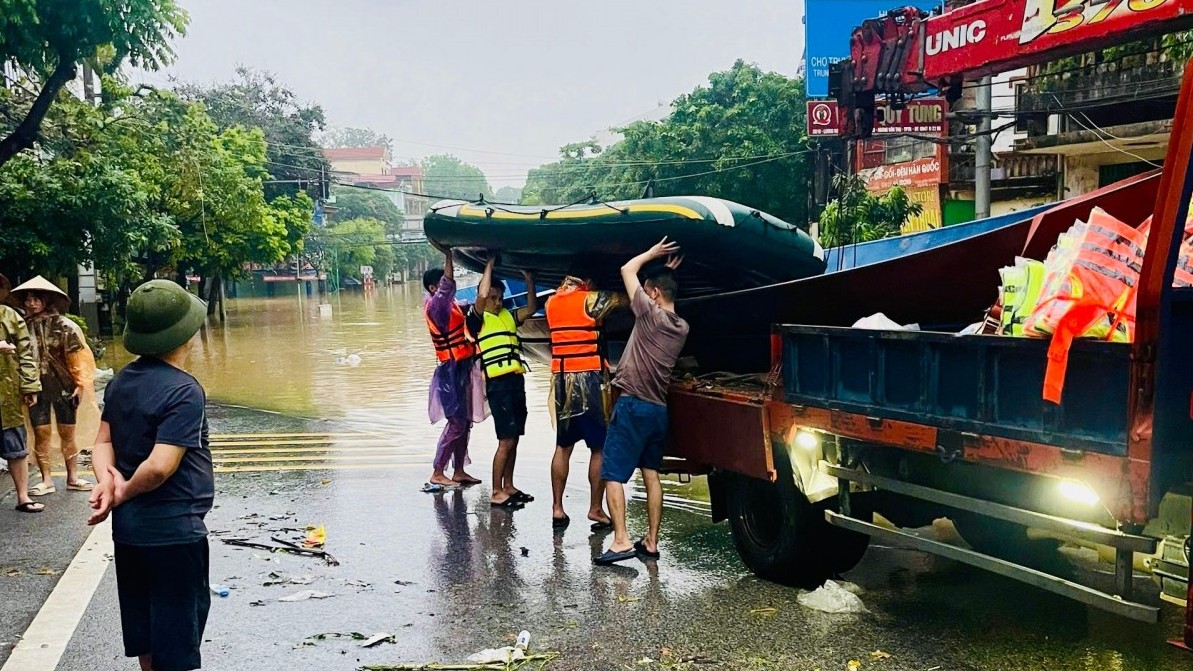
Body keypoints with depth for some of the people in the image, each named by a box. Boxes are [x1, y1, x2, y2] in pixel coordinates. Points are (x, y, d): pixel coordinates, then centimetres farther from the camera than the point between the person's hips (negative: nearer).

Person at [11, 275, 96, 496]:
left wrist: (80, 384, -9)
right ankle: (46, 480, 13)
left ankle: (72, 478, 18)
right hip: (37, 388, 1)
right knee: (41, 434, 3)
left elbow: (79, 356, -6)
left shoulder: (63, 325, -8)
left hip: (63, 386, -1)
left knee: (67, 434, 8)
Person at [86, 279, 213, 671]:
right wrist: (123, 493, -10)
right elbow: (160, 466, -26)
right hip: (173, 531, -8)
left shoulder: (120, 382, 4)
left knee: (145, 631, 20)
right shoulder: (184, 391, -22)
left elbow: (103, 442, 6)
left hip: (128, 527, 8)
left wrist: (108, 479, -11)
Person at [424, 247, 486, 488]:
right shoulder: (435, 304, -16)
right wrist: (448, 255, -37)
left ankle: (459, 471, 18)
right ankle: (437, 473, -1)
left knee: (465, 422, 11)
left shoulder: (447, 304, 11)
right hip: (452, 371, -9)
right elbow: (448, 286, -34)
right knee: (456, 423, -8)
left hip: (463, 369, 9)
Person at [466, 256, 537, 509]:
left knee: (514, 438, 12)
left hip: (517, 380, 7)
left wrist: (529, 279, 4)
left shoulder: (509, 316, 16)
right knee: (506, 440, -8)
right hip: (498, 384, -7)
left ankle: (508, 486, 22)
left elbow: (532, 308, 14)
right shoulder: (478, 319, -3)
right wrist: (490, 264, -9)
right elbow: (482, 294, -19)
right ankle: (496, 493, 0)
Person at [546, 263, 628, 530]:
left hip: (561, 380, 6)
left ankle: (557, 508, 12)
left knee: (563, 446, 12)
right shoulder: (589, 300, -8)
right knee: (600, 448, 2)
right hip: (589, 379, -6)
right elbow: (625, 299, 1)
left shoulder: (552, 303, 10)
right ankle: (596, 509, 4)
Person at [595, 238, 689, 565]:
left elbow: (627, 270, -1)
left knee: (613, 475, -6)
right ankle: (651, 542, 14)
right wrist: (668, 273, 27)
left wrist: (653, 253, 10)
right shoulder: (681, 327, 9)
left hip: (633, 406, -8)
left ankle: (621, 541, -13)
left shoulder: (650, 314, -11)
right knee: (651, 475, 12)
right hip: (659, 409, 8)